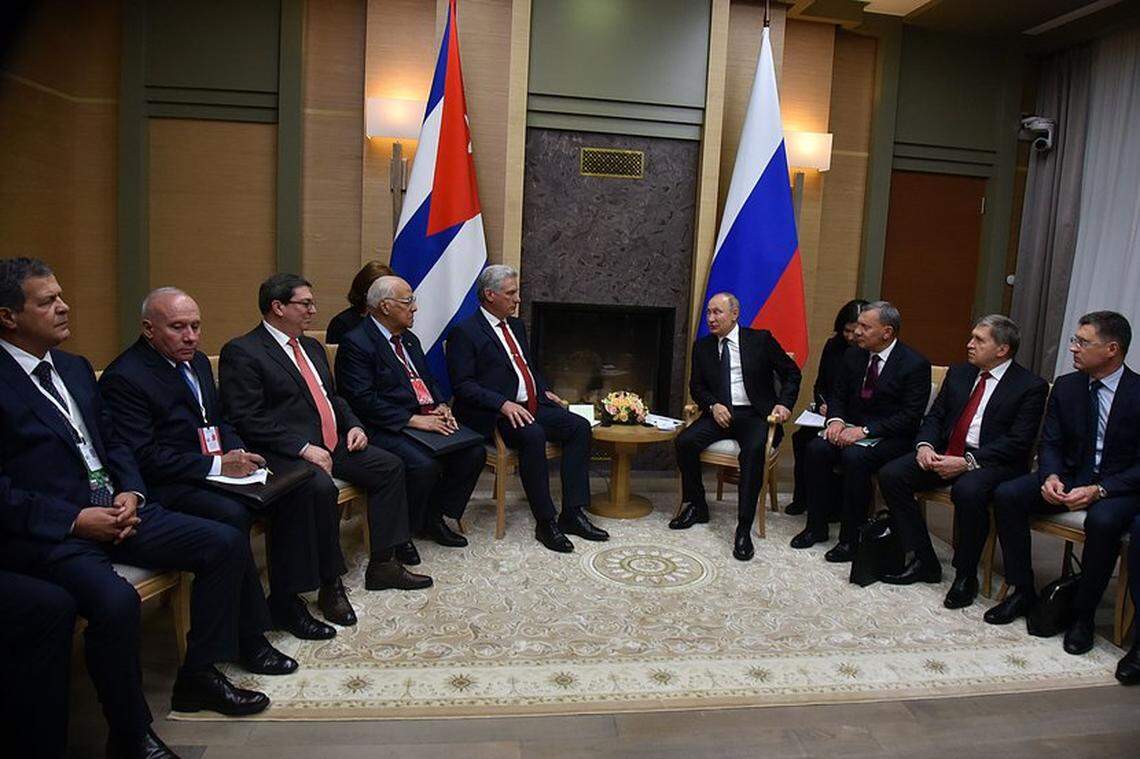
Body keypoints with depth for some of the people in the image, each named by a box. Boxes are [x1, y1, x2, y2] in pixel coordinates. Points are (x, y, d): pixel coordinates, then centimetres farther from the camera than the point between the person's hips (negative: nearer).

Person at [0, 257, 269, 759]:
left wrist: (129, 492, 0)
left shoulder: (75, 368, 15)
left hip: (112, 509, 8)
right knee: (116, 600, -34)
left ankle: (198, 677, 11)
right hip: (46, 532, -7)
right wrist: (75, 519, -19)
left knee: (227, 544, -4)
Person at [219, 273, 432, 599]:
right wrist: (304, 448, -22)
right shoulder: (241, 352, -7)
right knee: (322, 487, -34)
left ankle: (382, 564, 3)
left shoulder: (312, 347, 19)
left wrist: (353, 425, 6)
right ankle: (330, 584, -17)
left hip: (333, 443, 9)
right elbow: (247, 419, -16)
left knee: (390, 466, -4)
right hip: (287, 452, -8)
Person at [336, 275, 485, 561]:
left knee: (475, 452, -8)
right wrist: (412, 420, -21)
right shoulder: (356, 343, -9)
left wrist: (441, 407, 2)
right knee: (424, 465, -32)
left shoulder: (409, 339, 18)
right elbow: (363, 400, -18)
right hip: (386, 428, -8)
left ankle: (434, 516, 10)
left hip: (427, 419, 8)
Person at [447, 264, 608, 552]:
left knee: (580, 426, -11)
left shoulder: (516, 325, 20)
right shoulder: (465, 332, -5)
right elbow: (463, 385, -13)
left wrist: (545, 391, 10)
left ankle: (572, 513, -9)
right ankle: (545, 522, -23)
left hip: (532, 405, 8)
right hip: (495, 415, -8)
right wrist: (504, 404, -23)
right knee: (533, 435, -34)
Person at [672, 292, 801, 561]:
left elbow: (791, 373, 8)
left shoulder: (761, 339, 3)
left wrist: (784, 403, -8)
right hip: (720, 413, 4)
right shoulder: (702, 346, 13)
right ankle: (695, 506, 0)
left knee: (753, 450, -35)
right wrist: (713, 405, -7)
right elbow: (696, 386, 13)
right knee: (685, 441, -23)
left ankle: (744, 529, -27)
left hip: (754, 415, -3)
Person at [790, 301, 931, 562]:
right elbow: (838, 394, 15)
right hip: (852, 428, 6)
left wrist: (866, 431, -24)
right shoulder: (854, 355, 7)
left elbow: (911, 417, -15)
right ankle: (816, 527, -9)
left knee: (854, 456, -34)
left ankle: (851, 538, -19)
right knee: (816, 448, -22)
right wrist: (835, 419, -8)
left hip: (891, 438, -5)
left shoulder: (915, 364, -10)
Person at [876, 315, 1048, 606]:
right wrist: (925, 445, -7)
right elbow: (935, 416, 15)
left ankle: (965, 576, -14)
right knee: (890, 475, -15)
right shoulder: (958, 373, 14)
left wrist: (968, 462, -22)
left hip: (993, 462, -6)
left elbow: (1018, 442, -13)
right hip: (946, 454, 6)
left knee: (967, 491, -38)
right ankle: (923, 561, -4)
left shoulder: (1031, 386, -4)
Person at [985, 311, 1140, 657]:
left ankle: (1083, 615, -16)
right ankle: (1022, 591, -5)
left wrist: (1099, 490, -26)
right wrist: (1051, 477, -15)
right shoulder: (1066, 386, 3)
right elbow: (1050, 443, 5)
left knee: (1102, 520, -37)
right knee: (1006, 495, -19)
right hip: (1071, 476, 5)